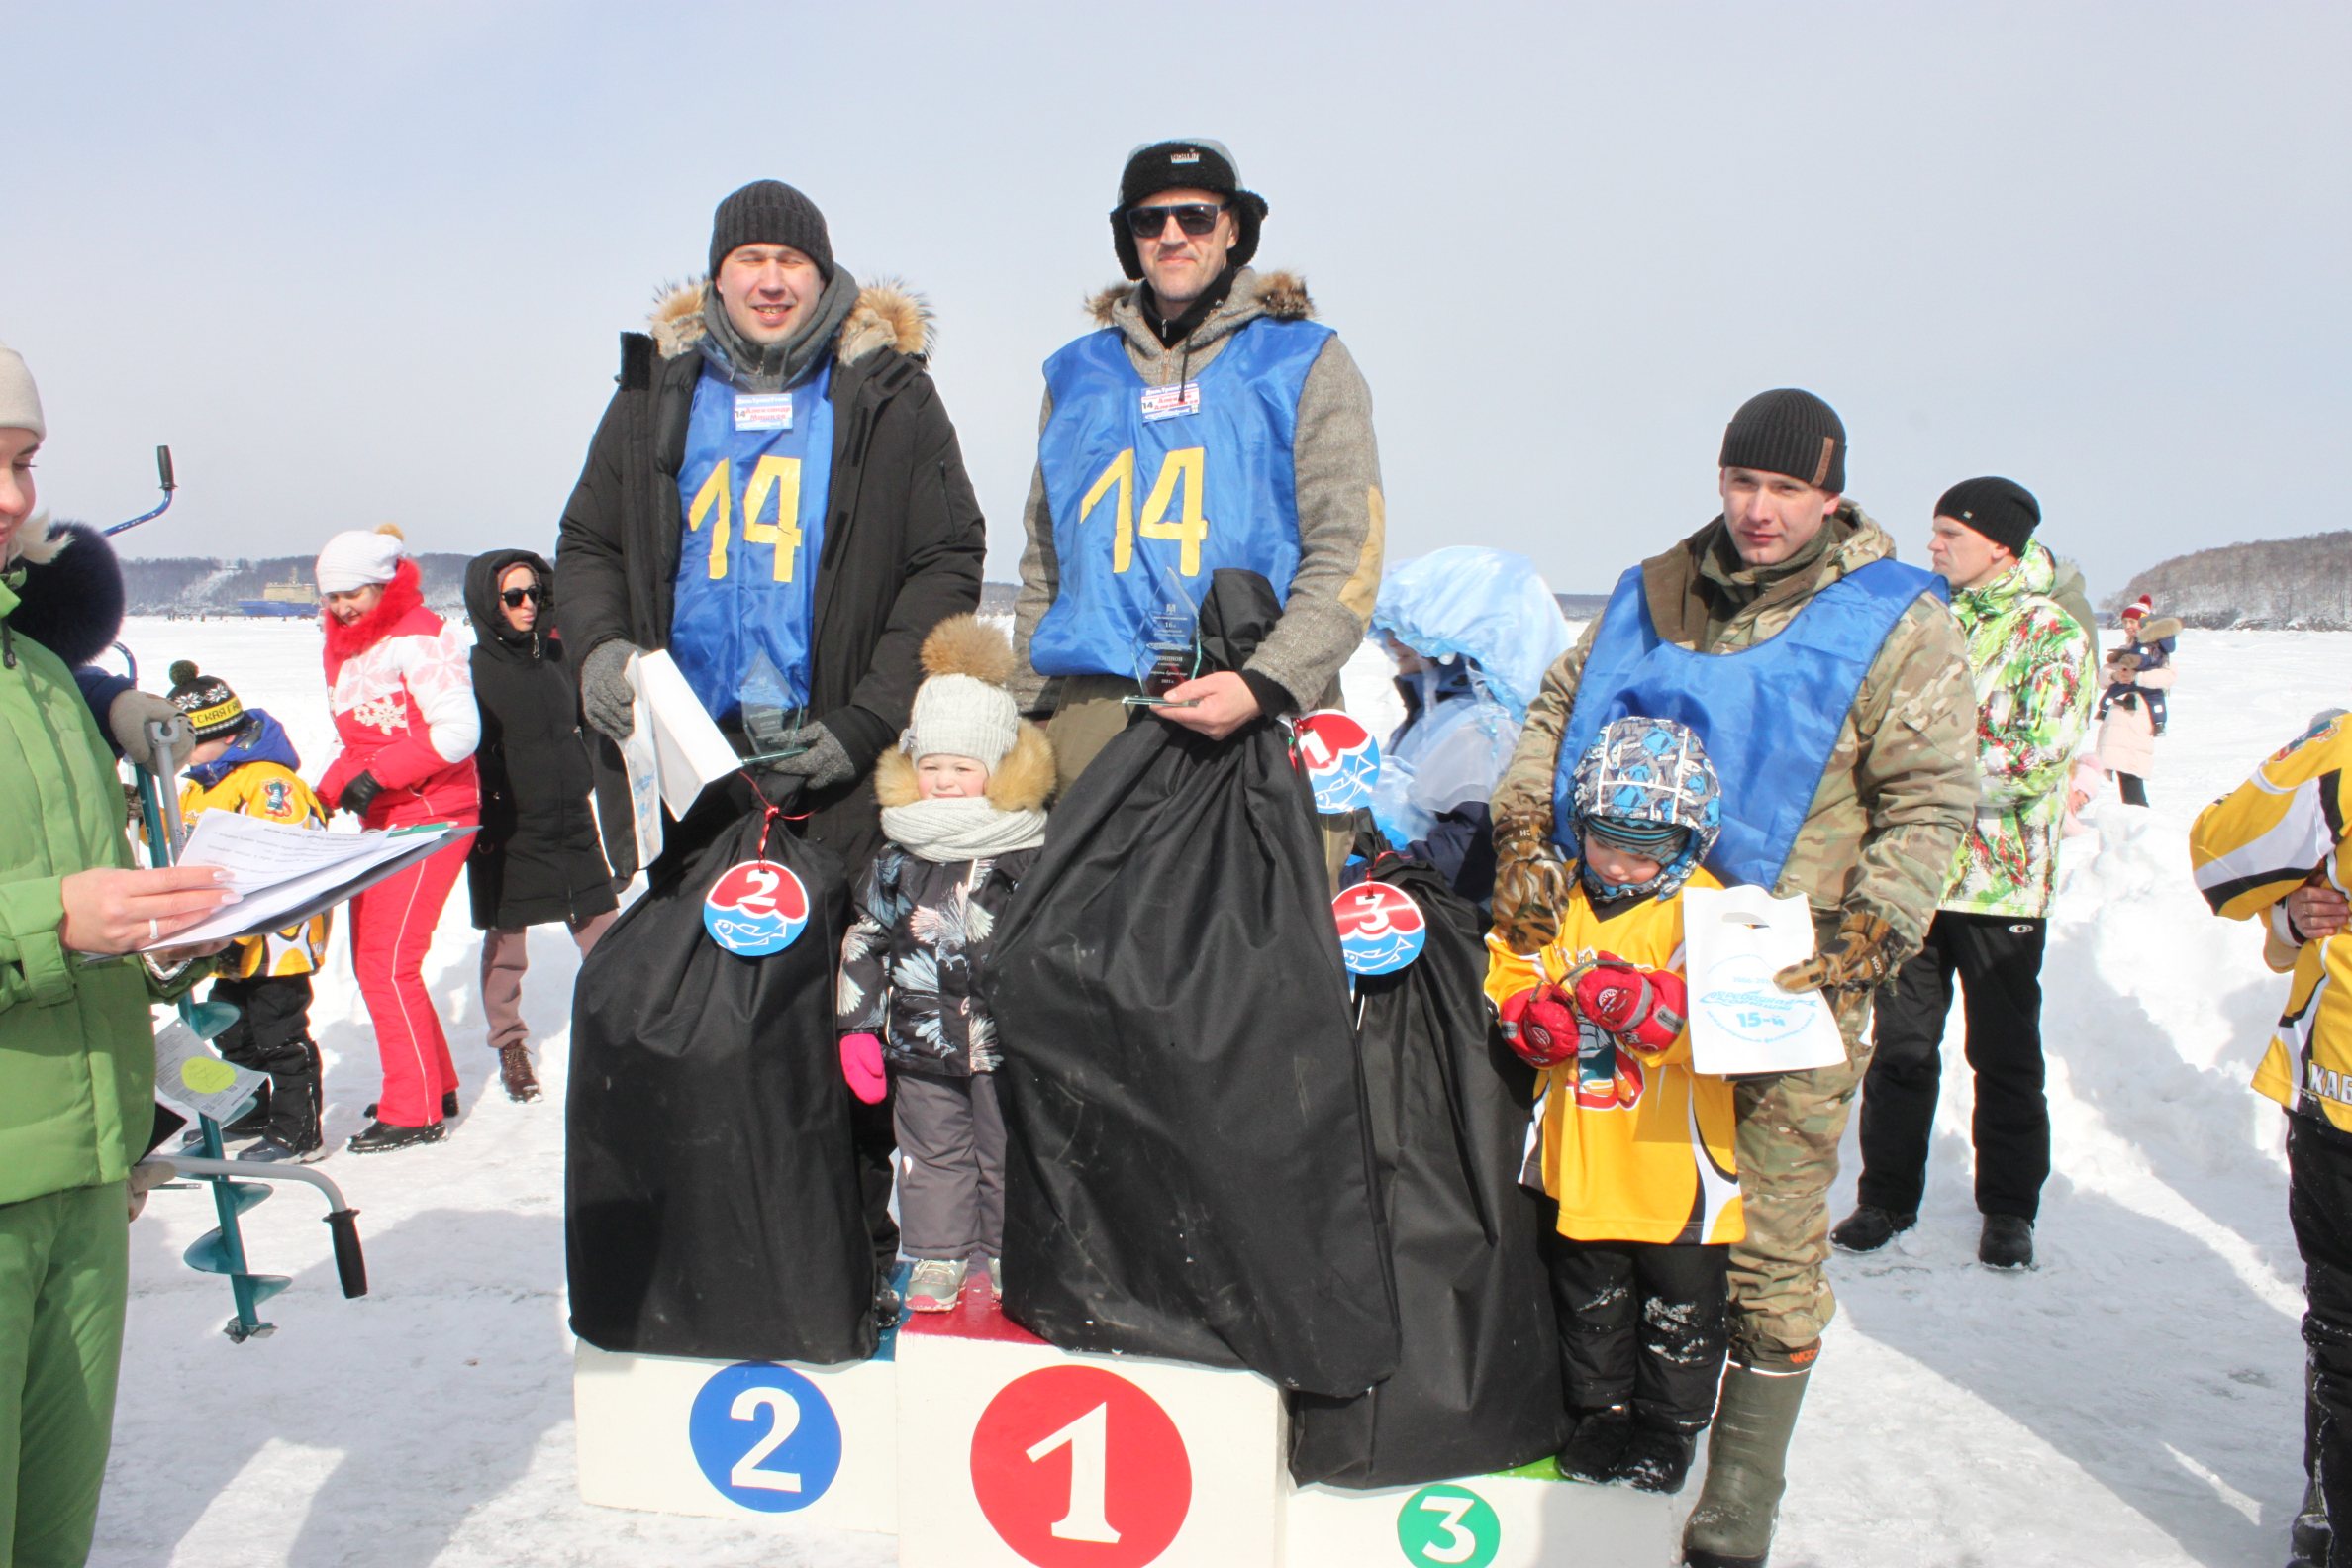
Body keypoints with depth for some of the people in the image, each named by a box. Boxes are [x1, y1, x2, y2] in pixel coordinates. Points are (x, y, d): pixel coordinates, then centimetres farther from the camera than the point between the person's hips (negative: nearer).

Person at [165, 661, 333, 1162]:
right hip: (229, 944, 10)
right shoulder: (199, 787, 14)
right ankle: (247, 1114, 36)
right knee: (234, 1031, 21)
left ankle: (298, 1131, 5)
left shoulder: (269, 781, -18)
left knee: (280, 1035, -3)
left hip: (275, 937, -10)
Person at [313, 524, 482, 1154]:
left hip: (432, 814, -9)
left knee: (386, 961, -10)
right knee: (369, 960, 12)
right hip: (382, 821, 9)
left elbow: (458, 731, -19)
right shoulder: (344, 647, 16)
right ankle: (436, 1086, 24)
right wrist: (324, 796, 6)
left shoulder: (417, 638, -10)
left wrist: (377, 775, -22)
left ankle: (414, 1112, -2)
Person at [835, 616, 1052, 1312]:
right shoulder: (897, 858, 3)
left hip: (1007, 1037, -2)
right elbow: (863, 940, 7)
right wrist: (858, 1026, 4)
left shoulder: (1032, 855, -5)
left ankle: (1008, 1256, 22)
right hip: (921, 1038, 3)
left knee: (1008, 1151, 8)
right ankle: (938, 1260, 24)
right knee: (932, 1150, 12)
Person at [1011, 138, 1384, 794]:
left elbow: (1347, 556, -2)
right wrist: (1025, 716, 13)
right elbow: (1043, 568, 22)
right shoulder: (1078, 375, 19)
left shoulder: (1305, 362, 8)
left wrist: (1263, 684, -15)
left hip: (1262, 720, -3)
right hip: (1092, 710, 3)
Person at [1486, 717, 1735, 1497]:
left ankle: (1669, 1424, 30)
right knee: (1590, 1292, 18)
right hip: (1581, 1154, 4)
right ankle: (1603, 1410, 36)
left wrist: (1628, 995, -36)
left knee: (1680, 1301, 11)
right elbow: (1508, 981, 7)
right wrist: (1533, 1018, -15)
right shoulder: (1555, 902, 3)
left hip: (1674, 1157, -4)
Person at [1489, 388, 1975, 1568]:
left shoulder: (1896, 625, -1)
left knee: (1769, 1252, 1)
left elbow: (1929, 807, -4)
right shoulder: (1652, 596, 11)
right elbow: (1558, 711, 17)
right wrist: (1524, 839, 3)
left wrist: (1859, 942, -15)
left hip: (1789, 986, -3)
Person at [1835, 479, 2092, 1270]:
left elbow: (2035, 764, -17)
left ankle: (2009, 1209, 25)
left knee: (2004, 1055, 9)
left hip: (2001, 879, -4)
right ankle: (1888, 1196, 24)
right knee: (1901, 1044, 11)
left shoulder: (2054, 635, -7)